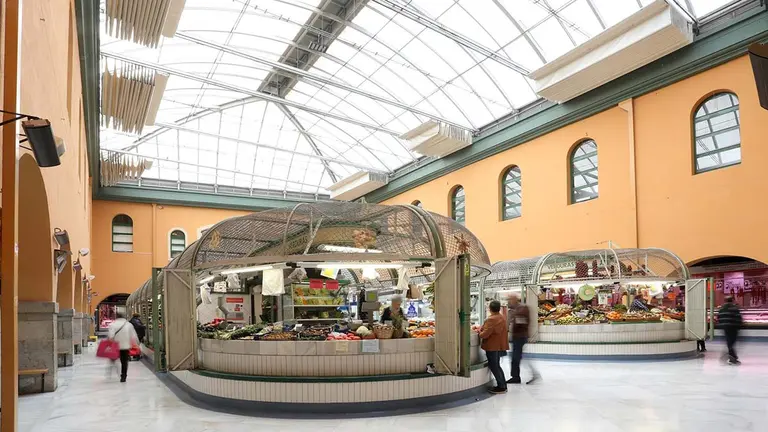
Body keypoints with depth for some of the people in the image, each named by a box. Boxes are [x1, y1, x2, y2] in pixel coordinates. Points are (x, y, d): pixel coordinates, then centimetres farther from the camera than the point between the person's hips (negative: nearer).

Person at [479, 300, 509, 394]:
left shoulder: (491, 320, -22)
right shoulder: (502, 317, 9)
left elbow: (485, 334, -25)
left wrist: (479, 333, -4)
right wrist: (480, 328, 14)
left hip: (493, 347, -10)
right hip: (500, 346, 10)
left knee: (494, 367, 1)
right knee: (497, 366, 20)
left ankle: (501, 387, 6)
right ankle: (503, 385, 25)